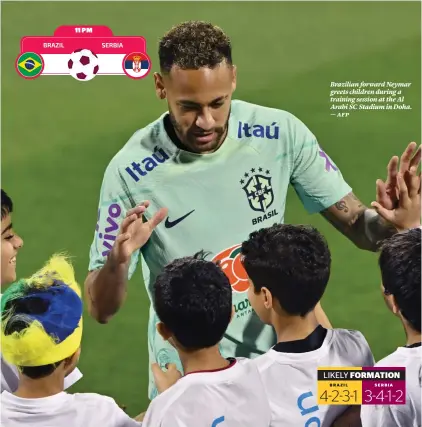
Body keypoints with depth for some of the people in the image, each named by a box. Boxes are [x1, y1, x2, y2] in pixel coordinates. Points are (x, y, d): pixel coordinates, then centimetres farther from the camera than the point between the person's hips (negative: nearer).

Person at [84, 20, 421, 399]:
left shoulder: (282, 134, -12)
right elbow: (101, 310, -13)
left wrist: (388, 219, -26)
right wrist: (118, 260, -34)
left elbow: (357, 225, -4)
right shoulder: (130, 171, -18)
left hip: (278, 365, 2)